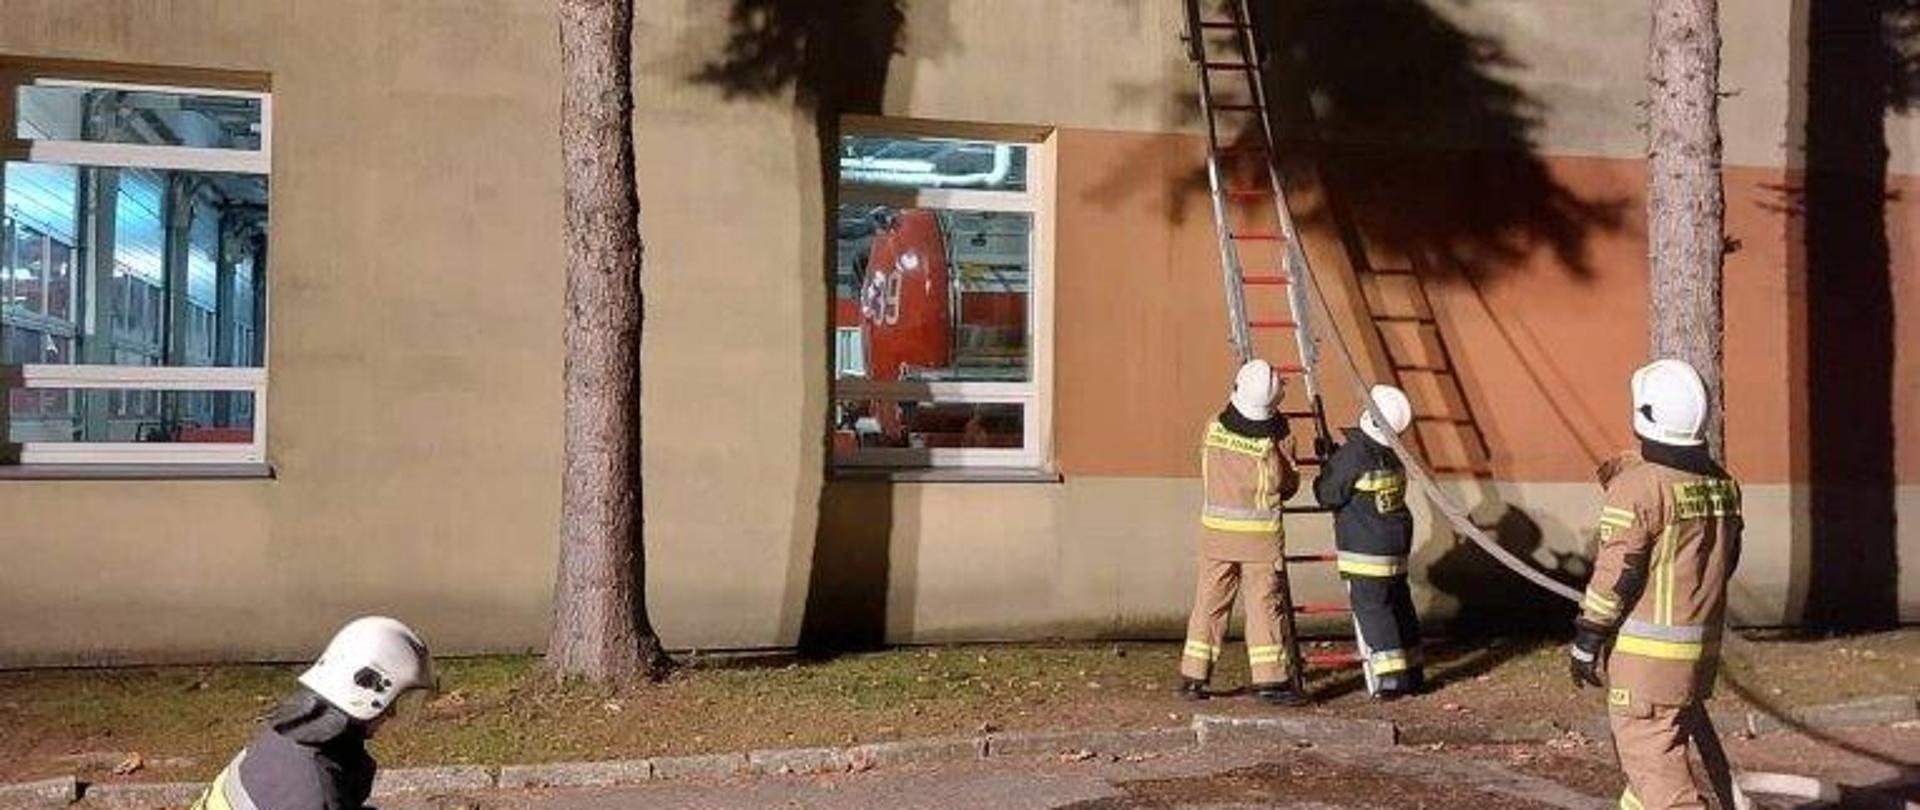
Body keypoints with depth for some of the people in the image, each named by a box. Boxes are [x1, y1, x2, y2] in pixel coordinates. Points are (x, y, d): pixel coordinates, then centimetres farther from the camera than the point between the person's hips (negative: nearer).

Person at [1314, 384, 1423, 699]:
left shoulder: (1353, 454, -19)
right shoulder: (1391, 454, 5)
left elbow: (1328, 496, -12)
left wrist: (1325, 467, 3)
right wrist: (1335, 458, 15)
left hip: (1365, 549, -8)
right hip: (1397, 543, 8)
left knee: (1372, 609, -4)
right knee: (1399, 605, 16)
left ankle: (1389, 680, -6)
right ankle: (1411, 674, 24)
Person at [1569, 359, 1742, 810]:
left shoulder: (1639, 485, -17)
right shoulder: (1723, 485, 6)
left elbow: (1616, 574, -16)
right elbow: (1726, 561, 14)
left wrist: (1586, 642, -7)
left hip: (1649, 650, -8)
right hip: (1704, 644, 8)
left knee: (1649, 752, -3)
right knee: (1662, 739, 22)